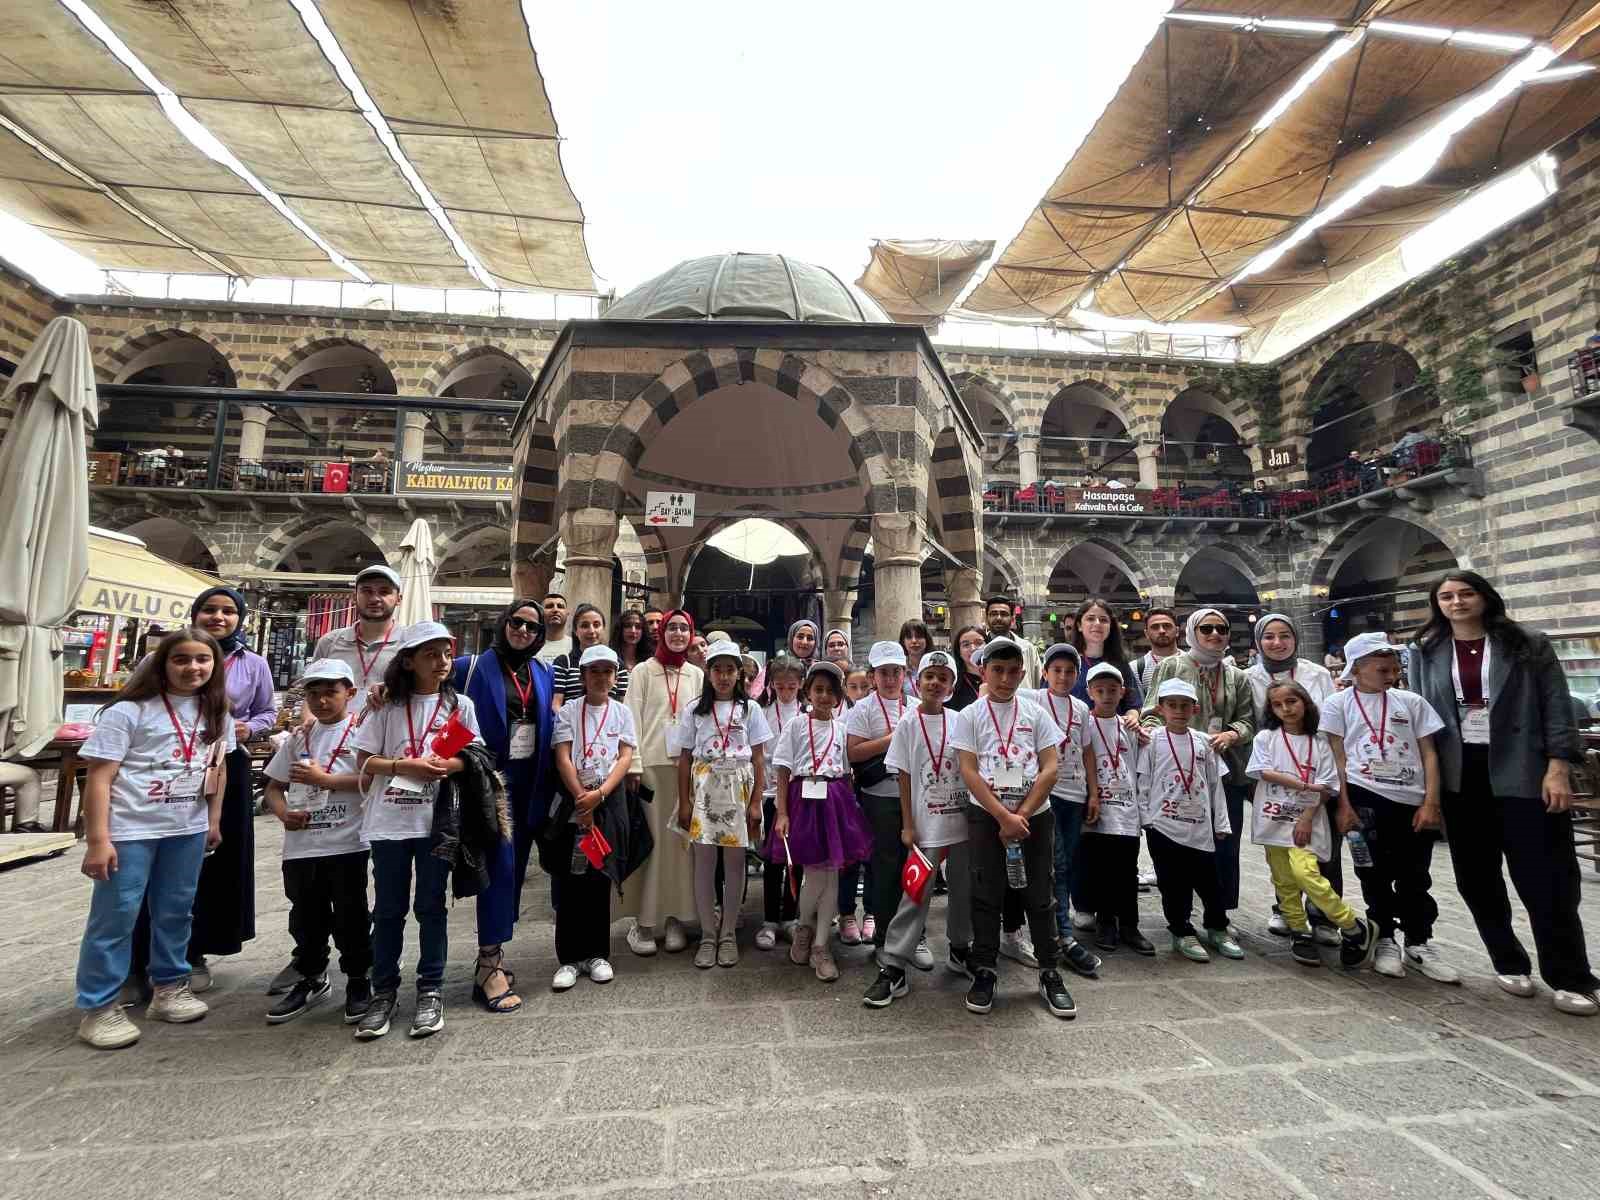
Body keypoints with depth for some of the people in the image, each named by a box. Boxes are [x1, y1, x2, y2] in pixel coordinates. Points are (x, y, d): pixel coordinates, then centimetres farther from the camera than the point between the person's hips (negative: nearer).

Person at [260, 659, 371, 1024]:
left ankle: (359, 981, 23)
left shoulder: (361, 731, -6)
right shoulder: (298, 738, 12)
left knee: (350, 916, 5)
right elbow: (274, 786, 16)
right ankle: (312, 980, 36)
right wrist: (283, 813, -4)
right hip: (301, 845, 5)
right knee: (305, 917, 17)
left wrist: (324, 778, -17)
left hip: (347, 844, -5)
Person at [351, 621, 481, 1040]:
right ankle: (383, 993, 26)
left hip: (436, 820, 0)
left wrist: (448, 765, -16)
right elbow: (364, 760, 0)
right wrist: (404, 765, -15)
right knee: (388, 909, 11)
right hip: (389, 821, 0)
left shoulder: (460, 704, 2)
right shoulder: (387, 705, 0)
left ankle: (430, 991, 21)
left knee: (431, 907, 8)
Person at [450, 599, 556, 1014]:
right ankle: (489, 966, -1)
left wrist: (548, 780, 11)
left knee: (516, 866, 11)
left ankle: (493, 952, 25)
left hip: (531, 779, 6)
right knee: (501, 863, -9)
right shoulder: (474, 666, -4)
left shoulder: (544, 673, 10)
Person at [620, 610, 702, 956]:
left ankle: (675, 918, 16)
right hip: (651, 765, -2)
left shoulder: (697, 675, 12)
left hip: (687, 765, 3)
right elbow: (633, 720, -2)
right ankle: (643, 922, 8)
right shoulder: (643, 672, 3)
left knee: (680, 841, 5)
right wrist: (633, 765, -10)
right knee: (649, 840, -2)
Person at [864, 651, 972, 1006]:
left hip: (962, 819, 4)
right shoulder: (908, 725, -5)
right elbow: (904, 777, -4)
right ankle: (892, 967, 5)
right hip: (926, 824, -3)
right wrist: (908, 825, -7)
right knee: (917, 893, -3)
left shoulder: (959, 721, 2)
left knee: (963, 888, 16)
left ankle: (960, 949, 38)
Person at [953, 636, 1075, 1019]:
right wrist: (1004, 817, -13)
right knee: (986, 896, 5)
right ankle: (984, 972, 18)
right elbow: (969, 772, -6)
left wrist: (1021, 816, -9)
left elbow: (1049, 769, -1)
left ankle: (1049, 974, 22)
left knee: (1039, 896, 8)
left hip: (1035, 815, 1)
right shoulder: (970, 716, 0)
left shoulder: (1036, 714, 4)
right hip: (986, 815, -1)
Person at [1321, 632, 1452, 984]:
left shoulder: (1411, 701, 10)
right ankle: (1385, 941, 21)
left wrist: (1430, 803, -1)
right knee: (1375, 875, 7)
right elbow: (1337, 759, 0)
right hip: (1366, 799, -2)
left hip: (1412, 801, 2)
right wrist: (1344, 805, -6)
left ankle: (1420, 945, 25)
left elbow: (1428, 754, 8)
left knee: (1414, 877, 10)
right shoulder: (1338, 704, 2)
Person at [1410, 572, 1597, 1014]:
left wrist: (1557, 769, -11)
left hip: (1522, 775, -2)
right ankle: (1509, 964, 25)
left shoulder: (1528, 644, 0)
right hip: (1459, 777, 3)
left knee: (1545, 879, 0)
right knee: (1476, 878, 9)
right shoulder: (1425, 653, 6)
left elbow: (1557, 707, -2)